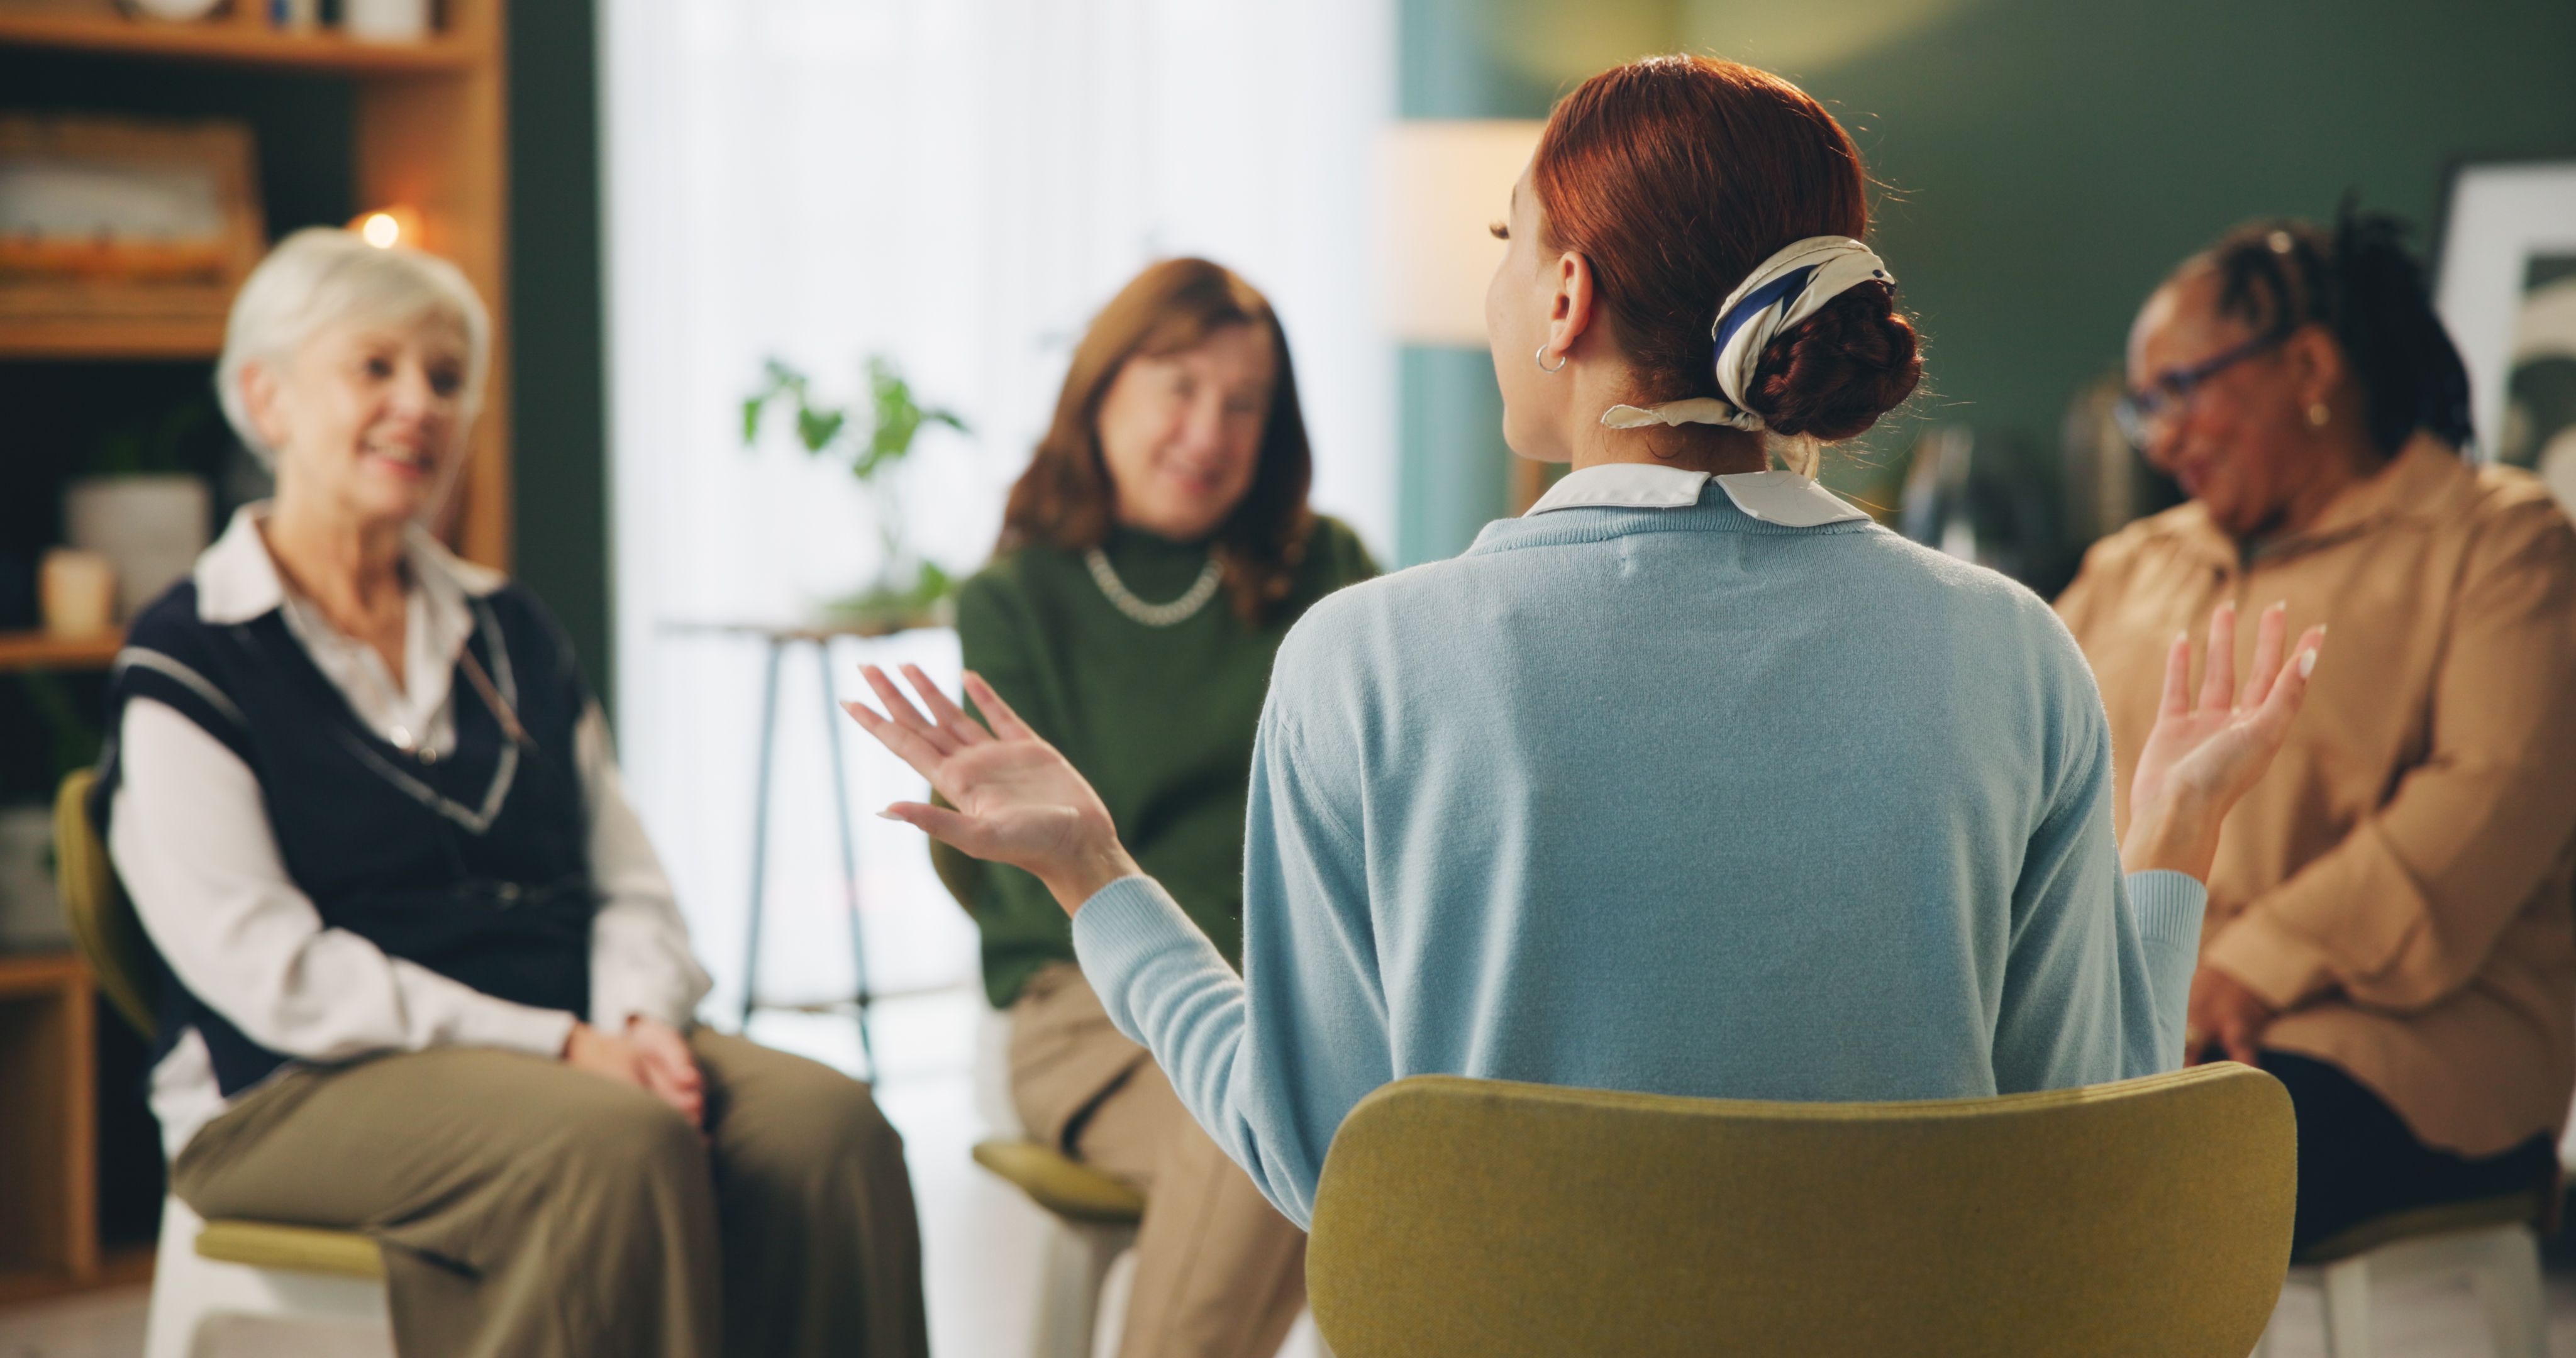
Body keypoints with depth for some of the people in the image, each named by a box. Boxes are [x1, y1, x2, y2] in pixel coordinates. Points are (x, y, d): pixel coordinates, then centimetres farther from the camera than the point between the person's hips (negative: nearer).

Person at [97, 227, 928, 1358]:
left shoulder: (510, 632, 20)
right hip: (300, 1094, -5)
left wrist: (640, 1020, -8)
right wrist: (557, 1047, -18)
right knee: (617, 1146, -35)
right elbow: (266, 971, -11)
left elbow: (631, 885, 17)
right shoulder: (183, 668, 0)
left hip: (570, 1044, 6)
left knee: (828, 1127, -25)